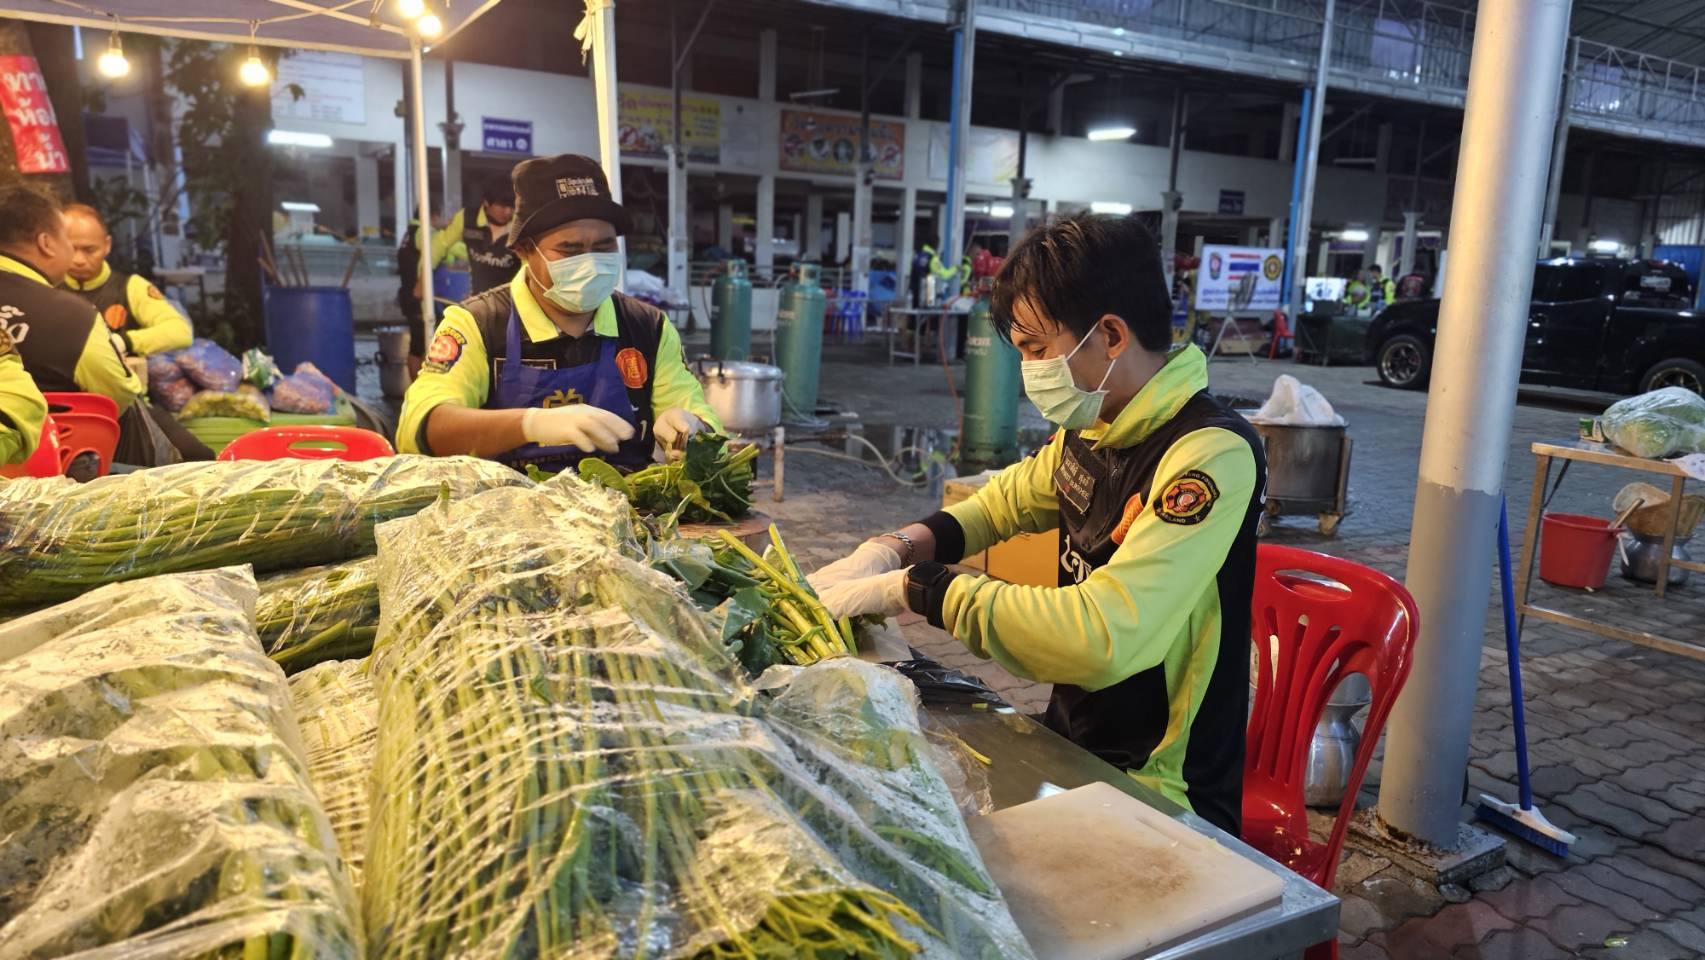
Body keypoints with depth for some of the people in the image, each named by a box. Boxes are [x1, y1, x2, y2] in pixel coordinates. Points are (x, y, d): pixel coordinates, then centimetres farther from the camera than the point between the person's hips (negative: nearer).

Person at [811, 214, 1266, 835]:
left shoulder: (1212, 455, -25)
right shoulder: (1088, 429, 0)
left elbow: (1102, 637, -36)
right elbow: (1007, 501, 19)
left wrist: (913, 588, -26)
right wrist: (891, 550, 1)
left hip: (1158, 801, -7)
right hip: (1072, 742, 7)